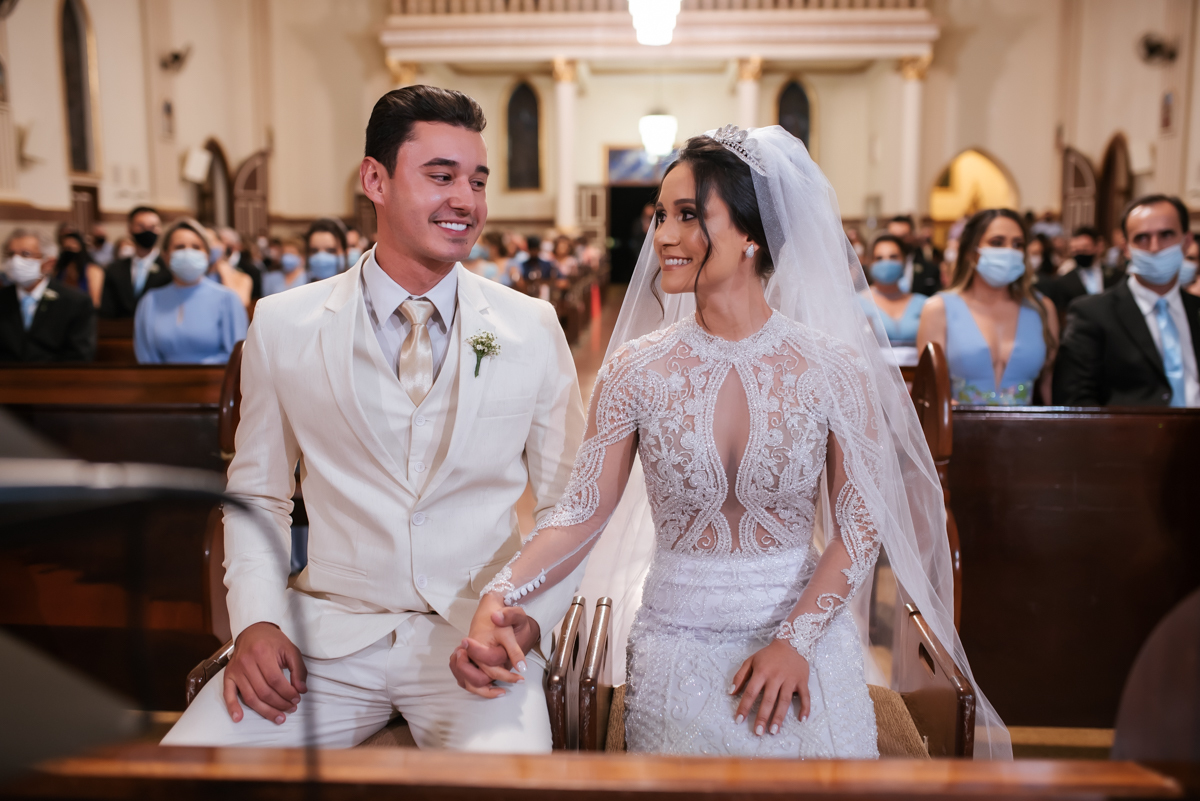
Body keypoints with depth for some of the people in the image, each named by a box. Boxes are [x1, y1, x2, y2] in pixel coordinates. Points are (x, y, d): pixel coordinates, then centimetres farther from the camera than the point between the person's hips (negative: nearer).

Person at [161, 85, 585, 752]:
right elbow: (258, 492, 11)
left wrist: (527, 617, -11)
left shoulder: (533, 329, 0)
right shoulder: (283, 324, 1)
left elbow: (568, 504, 5)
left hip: (476, 637, -1)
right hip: (329, 630, 2)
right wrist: (257, 619, -4)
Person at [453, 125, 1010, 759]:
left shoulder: (832, 367, -10)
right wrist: (498, 600, -23)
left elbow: (860, 526, -6)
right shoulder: (636, 368, -8)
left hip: (803, 640, 0)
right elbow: (583, 512, -9)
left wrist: (797, 641, -14)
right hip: (676, 653, 1)